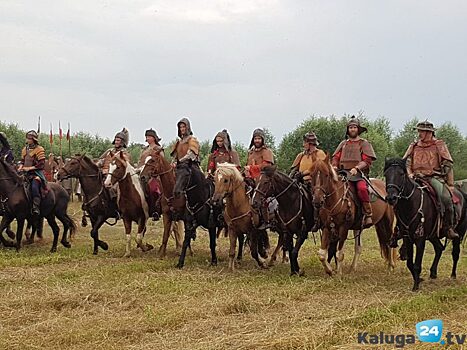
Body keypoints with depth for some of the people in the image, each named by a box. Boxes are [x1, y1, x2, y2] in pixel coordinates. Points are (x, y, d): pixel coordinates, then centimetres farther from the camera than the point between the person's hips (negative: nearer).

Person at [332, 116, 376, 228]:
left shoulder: (364, 143, 10)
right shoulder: (343, 144, 23)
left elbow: (367, 161, -1)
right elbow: (335, 157, 19)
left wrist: (356, 168, -18)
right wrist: (334, 167, -4)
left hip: (358, 174, -4)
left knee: (362, 188, -35)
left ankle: (368, 215, -28)